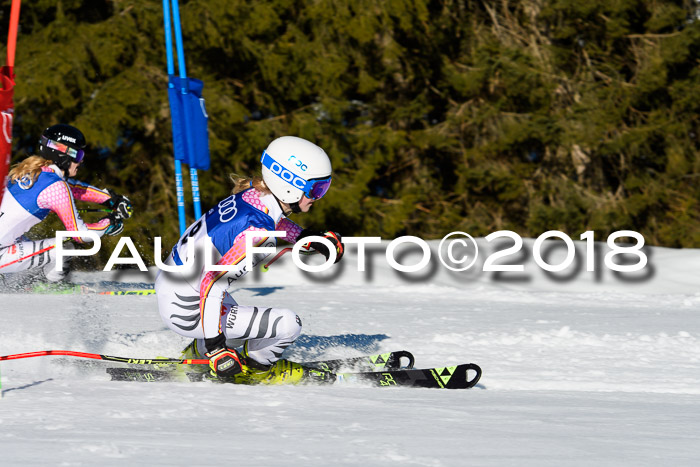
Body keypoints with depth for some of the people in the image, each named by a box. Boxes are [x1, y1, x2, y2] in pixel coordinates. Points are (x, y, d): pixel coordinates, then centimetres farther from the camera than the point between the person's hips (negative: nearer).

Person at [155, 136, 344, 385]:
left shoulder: (251, 193, -5)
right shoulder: (257, 231, -29)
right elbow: (212, 284, -31)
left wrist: (311, 239, 14)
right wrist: (215, 346, -28)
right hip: (186, 312, -10)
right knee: (288, 324, -12)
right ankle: (256, 367, 12)